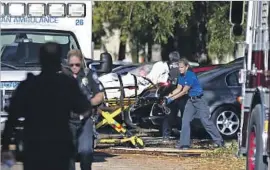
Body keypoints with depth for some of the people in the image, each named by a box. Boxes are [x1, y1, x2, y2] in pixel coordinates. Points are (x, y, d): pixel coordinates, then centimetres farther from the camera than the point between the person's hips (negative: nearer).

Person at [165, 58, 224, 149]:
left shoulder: (191, 76, -22)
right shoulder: (181, 76, 4)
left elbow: (184, 91, -21)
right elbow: (179, 89, 9)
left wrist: (172, 98, -19)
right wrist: (169, 96, -5)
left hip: (199, 100, -8)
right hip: (191, 100, 8)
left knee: (206, 121, -8)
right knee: (185, 121, 0)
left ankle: (219, 141, -1)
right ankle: (184, 143, 3)